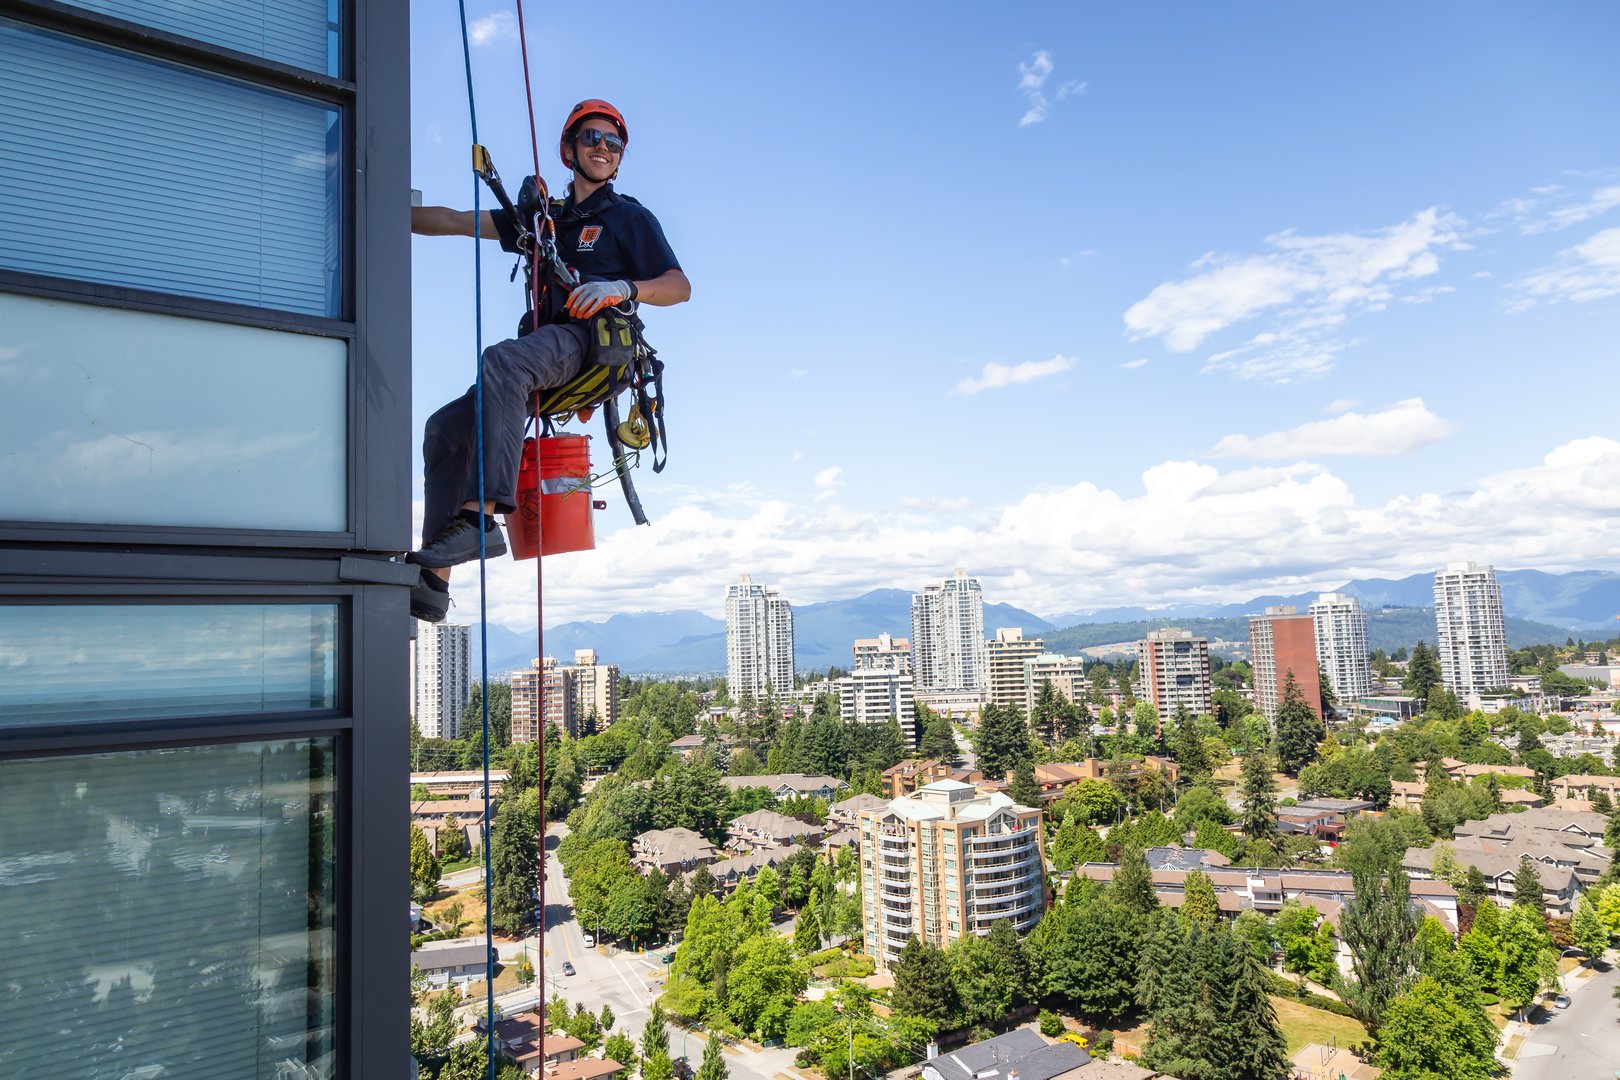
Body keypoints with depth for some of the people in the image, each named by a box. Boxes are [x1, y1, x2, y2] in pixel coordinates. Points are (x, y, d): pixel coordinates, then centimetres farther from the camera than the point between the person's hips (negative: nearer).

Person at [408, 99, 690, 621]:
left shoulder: (630, 216, 16)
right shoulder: (545, 218, 30)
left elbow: (679, 286, 5)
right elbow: (457, 221, 26)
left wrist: (623, 288, -14)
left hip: (596, 344, -6)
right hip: (547, 352, 6)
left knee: (501, 360, -36)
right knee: (445, 427, -8)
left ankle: (482, 515, -45)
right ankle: (434, 579, -14)